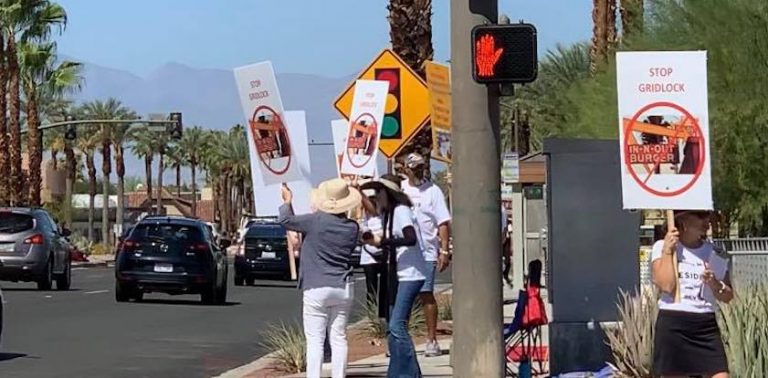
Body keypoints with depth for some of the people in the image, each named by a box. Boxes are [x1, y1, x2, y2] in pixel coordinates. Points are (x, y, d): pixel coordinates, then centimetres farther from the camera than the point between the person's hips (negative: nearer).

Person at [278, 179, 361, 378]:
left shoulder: (316, 221, -12)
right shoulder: (352, 228, 1)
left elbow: (285, 219, -3)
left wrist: (287, 201, 18)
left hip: (317, 289, -4)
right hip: (343, 288, 4)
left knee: (315, 340, -3)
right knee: (339, 339, 9)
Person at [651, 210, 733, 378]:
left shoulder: (715, 253, 11)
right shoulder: (662, 247, 2)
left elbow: (727, 296, 13)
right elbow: (666, 285, -13)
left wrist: (714, 284, -7)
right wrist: (667, 251, -9)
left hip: (706, 325, 3)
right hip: (672, 325, -3)